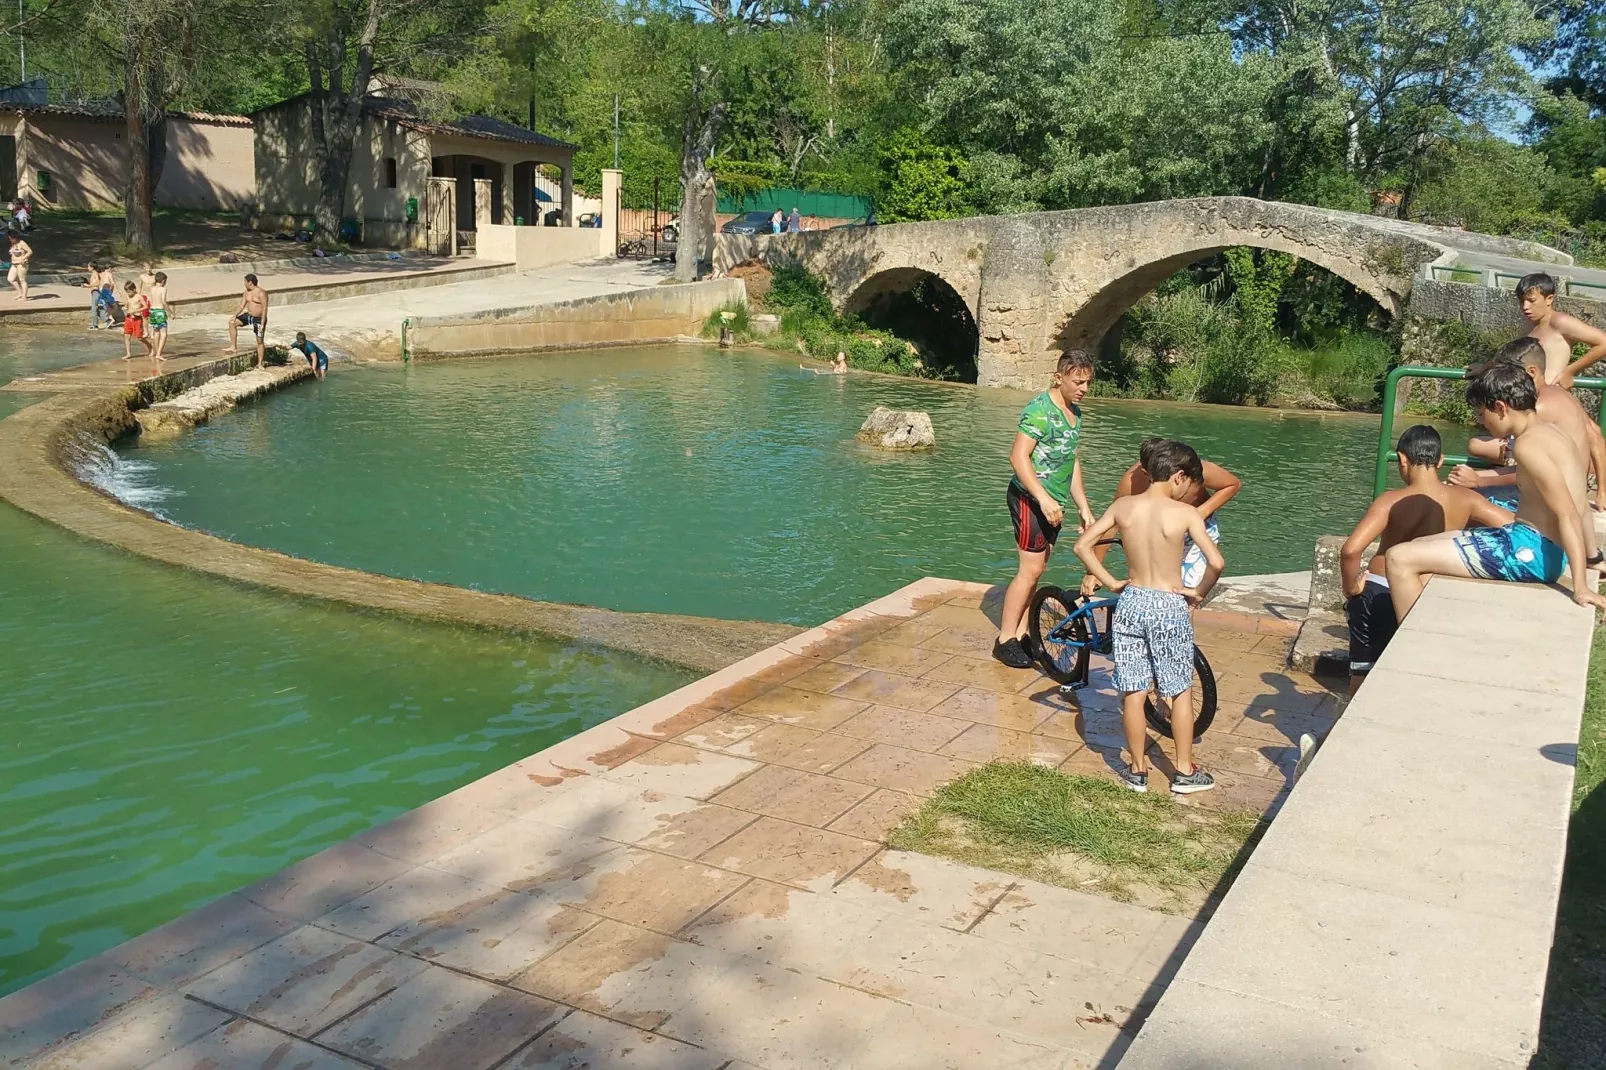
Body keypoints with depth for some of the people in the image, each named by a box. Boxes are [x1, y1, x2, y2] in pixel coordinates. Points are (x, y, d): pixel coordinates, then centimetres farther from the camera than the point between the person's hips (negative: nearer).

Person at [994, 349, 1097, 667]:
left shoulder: (1074, 413, 14)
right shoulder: (1040, 409, -15)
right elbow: (1018, 456, -22)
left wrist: (1084, 508, 16)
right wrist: (1043, 498, -29)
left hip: (1053, 503, 9)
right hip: (1031, 498, -9)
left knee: (1036, 570, 11)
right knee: (1030, 570, -8)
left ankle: (1021, 634, 19)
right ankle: (1005, 640, 0)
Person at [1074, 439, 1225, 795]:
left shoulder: (1123, 506, -2)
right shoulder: (1185, 513, -12)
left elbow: (1083, 545, 0)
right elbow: (1216, 562, -19)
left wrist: (1111, 583, 6)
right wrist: (1198, 593, -2)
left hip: (1131, 603, 3)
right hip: (1170, 607, -3)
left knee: (1133, 692, 11)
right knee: (1181, 692, 13)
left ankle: (1137, 769, 22)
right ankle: (1185, 771, 21)